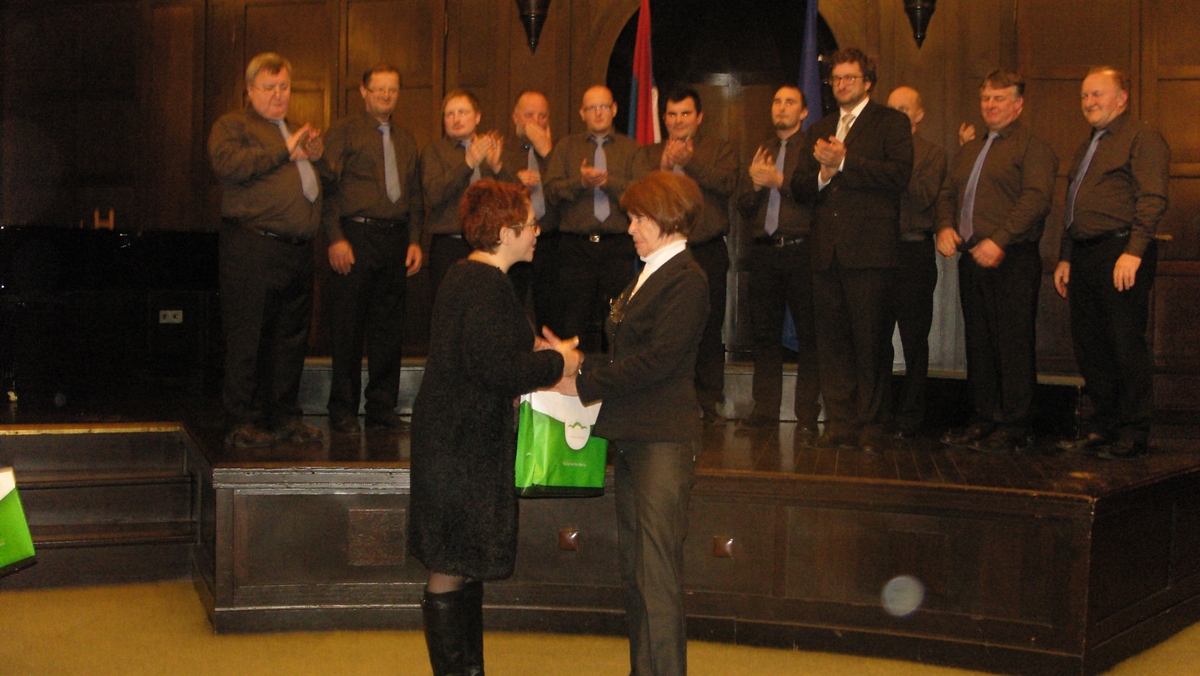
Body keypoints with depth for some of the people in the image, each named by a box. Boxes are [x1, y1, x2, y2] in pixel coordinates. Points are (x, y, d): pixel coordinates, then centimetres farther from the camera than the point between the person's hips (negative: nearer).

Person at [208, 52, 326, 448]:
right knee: (247, 337, -5)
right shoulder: (232, 126, 6)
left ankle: (283, 416, 17)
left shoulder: (298, 132, 28)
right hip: (253, 247, -7)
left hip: (298, 250, 7)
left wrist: (317, 157, 10)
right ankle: (242, 421, 1)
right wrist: (285, 152, -11)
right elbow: (227, 164, -15)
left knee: (291, 337, 8)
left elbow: (322, 187, 31)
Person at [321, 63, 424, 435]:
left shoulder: (406, 140, 20)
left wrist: (415, 240, 8)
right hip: (356, 235, -5)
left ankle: (382, 406, 14)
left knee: (389, 327, 6)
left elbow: (414, 194, 20)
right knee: (347, 328, -2)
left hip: (395, 238, 5)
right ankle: (343, 410, 6)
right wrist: (335, 238, -14)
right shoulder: (343, 132, 4)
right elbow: (328, 187, -5)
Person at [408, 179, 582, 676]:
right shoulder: (487, 287, -19)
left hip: (458, 443, 11)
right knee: (450, 573, -1)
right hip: (462, 450, -11)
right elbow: (502, 371, -25)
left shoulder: (465, 277, 13)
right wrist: (557, 361, -11)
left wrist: (541, 353, 12)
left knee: (467, 566, 18)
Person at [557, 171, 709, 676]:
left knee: (656, 573, -7)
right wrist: (576, 362, 4)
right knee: (634, 571, 15)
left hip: (663, 441, -10)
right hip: (631, 436, 10)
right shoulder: (648, 276, 18)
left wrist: (583, 384, -15)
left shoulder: (686, 280, -12)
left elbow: (656, 360, -19)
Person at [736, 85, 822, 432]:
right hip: (764, 251, 5)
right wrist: (755, 184, -4)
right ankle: (765, 408, 12)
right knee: (764, 332, 5)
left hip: (801, 250, -5)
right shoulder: (760, 153, 21)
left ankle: (807, 413, 1)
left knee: (808, 333, -3)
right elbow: (743, 206, 14)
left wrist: (779, 180, -15)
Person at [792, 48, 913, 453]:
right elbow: (800, 188, 17)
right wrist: (822, 174, -4)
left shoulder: (891, 123, 5)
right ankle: (840, 422, 10)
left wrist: (845, 162, -12)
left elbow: (900, 176, -11)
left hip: (870, 251, -5)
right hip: (827, 252, 5)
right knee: (831, 341, 4)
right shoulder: (820, 130, 23)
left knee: (871, 341, -3)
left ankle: (871, 425, 4)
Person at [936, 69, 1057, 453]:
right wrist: (945, 227, -1)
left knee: (1014, 345, -6)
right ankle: (984, 419, 16)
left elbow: (1037, 198, -14)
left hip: (1012, 260, -7)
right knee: (978, 343, 9)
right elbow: (947, 194, 21)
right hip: (971, 258, 7)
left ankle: (1014, 427, -1)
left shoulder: (1032, 147, -1)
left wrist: (999, 240, -23)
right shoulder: (968, 151, 24)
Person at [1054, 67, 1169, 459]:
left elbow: (1152, 199, -13)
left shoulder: (1142, 138, -2)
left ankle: (1133, 434, 1)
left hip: (1120, 253, -8)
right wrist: (1065, 258, 20)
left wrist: (1134, 251, -22)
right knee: (1089, 346, 8)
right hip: (1084, 256, 9)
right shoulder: (1087, 148, 25)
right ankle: (1104, 427, 16)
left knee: (1126, 345, -6)